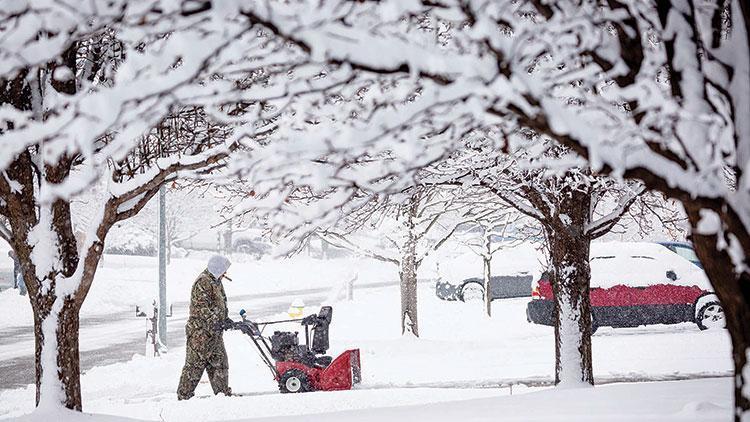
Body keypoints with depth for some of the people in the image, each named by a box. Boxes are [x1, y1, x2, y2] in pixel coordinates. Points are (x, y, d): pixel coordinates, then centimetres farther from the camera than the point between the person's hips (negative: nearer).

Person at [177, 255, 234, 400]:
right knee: (195, 363, -6)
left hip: (214, 332, 10)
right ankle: (184, 395, -2)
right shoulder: (203, 282, -15)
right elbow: (202, 308, -22)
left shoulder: (216, 281, 18)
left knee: (220, 363, 13)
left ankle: (223, 392, 21)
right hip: (200, 332, -10)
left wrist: (225, 320, 13)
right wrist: (218, 322, -26)